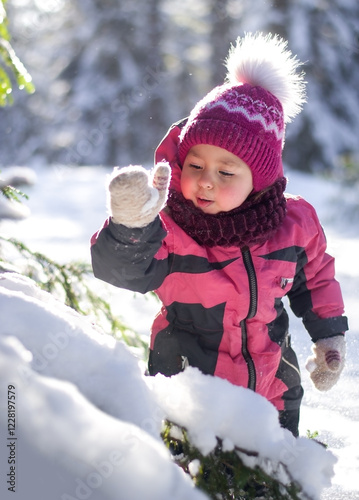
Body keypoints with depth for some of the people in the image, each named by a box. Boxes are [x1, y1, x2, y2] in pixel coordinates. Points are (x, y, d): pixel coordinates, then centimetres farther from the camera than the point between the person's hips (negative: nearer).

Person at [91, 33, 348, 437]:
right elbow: (121, 268, -38)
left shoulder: (294, 225, -9)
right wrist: (131, 226, -57)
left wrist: (329, 337, 10)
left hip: (273, 390, 4)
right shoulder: (168, 228, -21)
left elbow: (314, 278, 10)